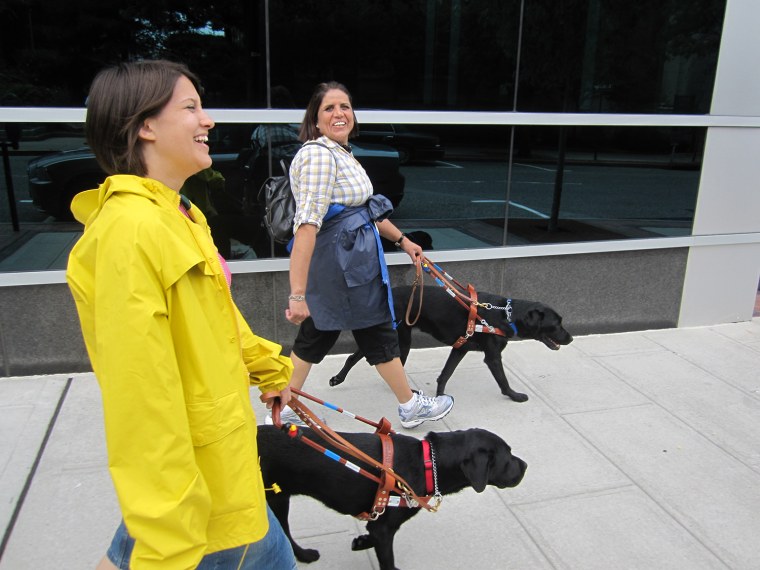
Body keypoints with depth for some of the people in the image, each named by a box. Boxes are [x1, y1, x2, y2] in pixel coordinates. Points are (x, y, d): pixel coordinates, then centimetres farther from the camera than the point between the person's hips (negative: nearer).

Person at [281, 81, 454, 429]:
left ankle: (284, 409, 30)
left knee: (317, 336, 17)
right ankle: (411, 407, 28)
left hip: (346, 262, 10)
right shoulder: (318, 155, -19)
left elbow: (366, 209, 23)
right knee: (378, 332, 7)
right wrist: (298, 294, -33)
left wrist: (402, 240, 26)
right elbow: (307, 225, -28)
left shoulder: (341, 154, 14)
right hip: (343, 264, -10)